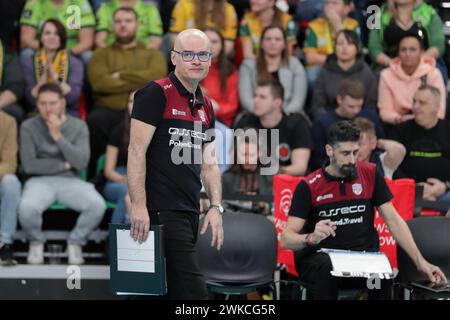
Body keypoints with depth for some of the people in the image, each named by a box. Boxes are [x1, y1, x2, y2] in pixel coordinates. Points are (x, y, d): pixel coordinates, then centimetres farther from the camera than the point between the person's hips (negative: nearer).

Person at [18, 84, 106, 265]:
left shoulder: (78, 126, 4)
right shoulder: (29, 127, 0)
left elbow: (81, 163, -9)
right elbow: (29, 165, -9)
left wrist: (58, 136, -15)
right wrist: (64, 165, -4)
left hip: (71, 181, 1)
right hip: (40, 181, -1)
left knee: (98, 206, -29)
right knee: (27, 208, -36)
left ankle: (75, 242, 0)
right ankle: (36, 242, -1)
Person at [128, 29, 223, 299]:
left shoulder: (206, 106, 17)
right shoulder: (156, 94, -6)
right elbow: (137, 151, -13)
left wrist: (216, 207, 9)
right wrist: (139, 206, -20)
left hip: (191, 212, 8)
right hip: (162, 210, -8)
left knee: (172, 289, 8)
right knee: (194, 291, -14)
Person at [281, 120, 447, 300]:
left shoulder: (370, 174, 7)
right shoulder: (309, 186, -2)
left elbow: (393, 220, 9)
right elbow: (286, 239, -6)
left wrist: (420, 262, -1)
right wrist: (312, 238, -30)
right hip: (318, 258, -2)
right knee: (328, 267, -37)